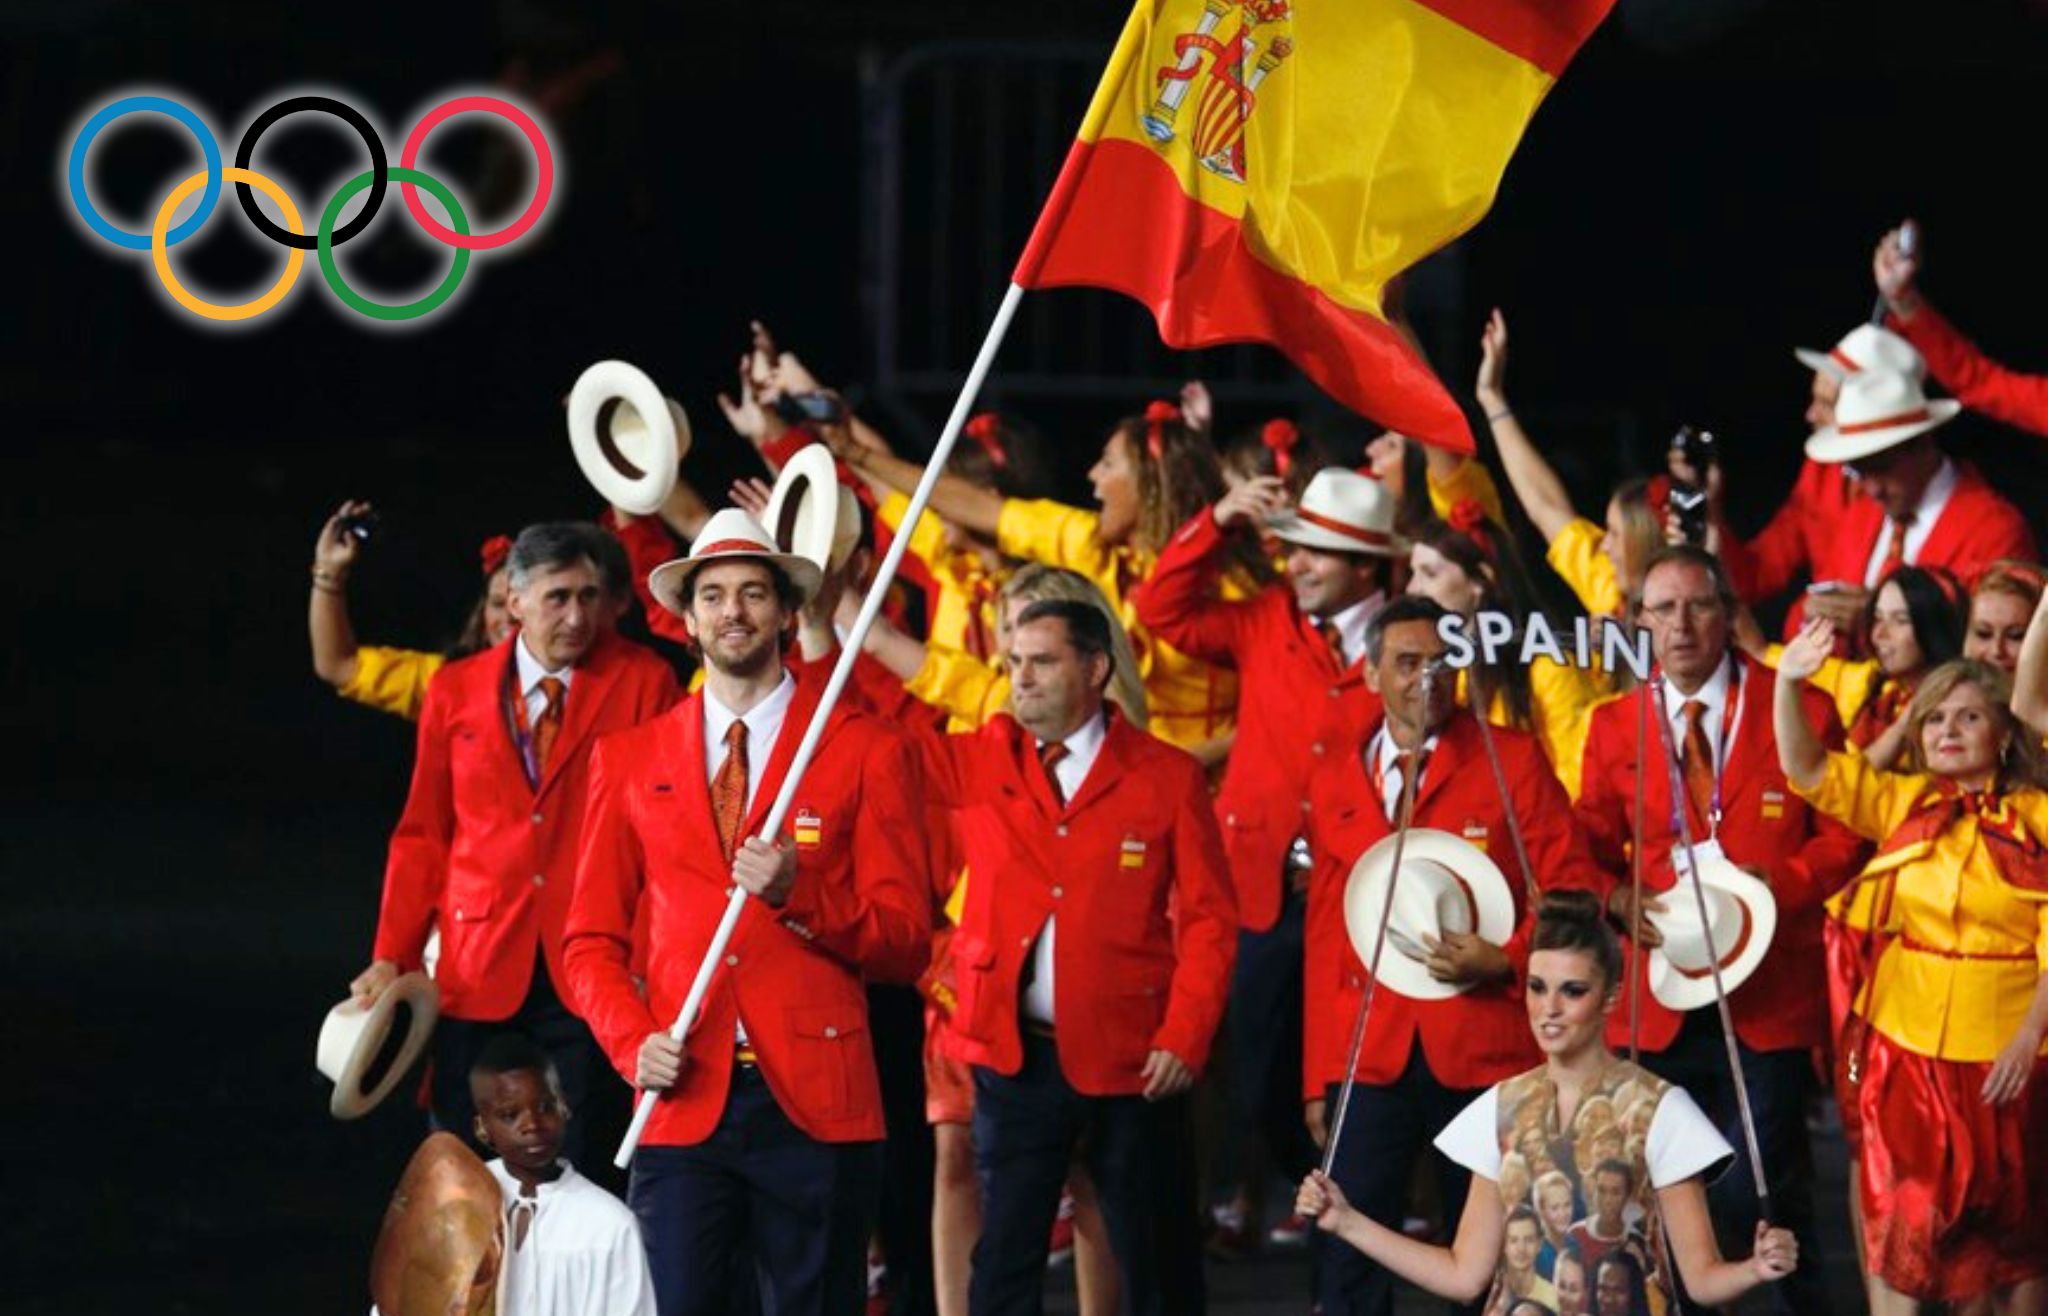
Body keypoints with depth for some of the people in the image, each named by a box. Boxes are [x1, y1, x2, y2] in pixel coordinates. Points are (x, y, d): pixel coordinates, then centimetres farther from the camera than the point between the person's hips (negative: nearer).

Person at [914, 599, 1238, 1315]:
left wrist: (1184, 1038, -11)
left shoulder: (1167, 775, -1)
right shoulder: (978, 762, 6)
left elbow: (1209, 916, -2)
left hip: (1130, 1062, -2)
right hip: (1015, 1058, 2)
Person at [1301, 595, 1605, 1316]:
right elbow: (1323, 933, 13)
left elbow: (1572, 890, 1)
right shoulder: (1334, 776, 11)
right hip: (1371, 1058, 2)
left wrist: (1508, 961, -17)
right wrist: (1317, 1077, 10)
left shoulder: (1512, 761, 3)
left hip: (1483, 1049, -2)